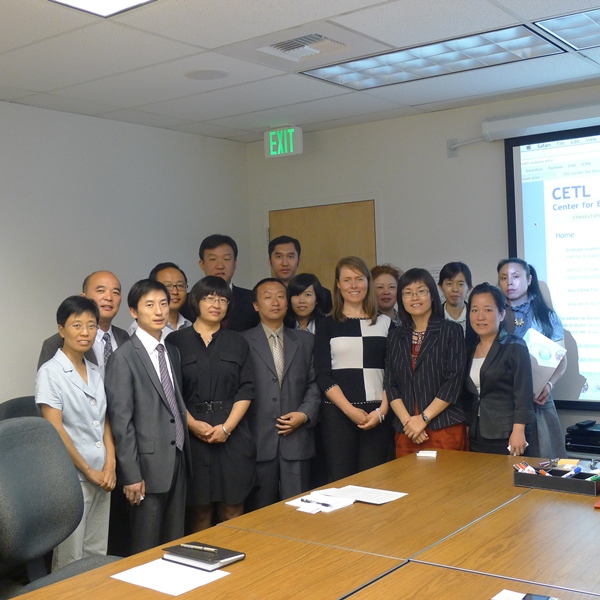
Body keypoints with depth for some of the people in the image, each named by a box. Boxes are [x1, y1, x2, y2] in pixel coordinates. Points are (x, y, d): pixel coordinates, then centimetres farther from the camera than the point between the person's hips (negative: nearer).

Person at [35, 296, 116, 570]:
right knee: (70, 560, 3)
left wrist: (109, 465, 0)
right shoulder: (50, 372, -9)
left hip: (101, 477, 6)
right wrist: (88, 470, -11)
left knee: (97, 555, 13)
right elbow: (56, 430, -14)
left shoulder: (96, 372, 10)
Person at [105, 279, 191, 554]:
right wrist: (131, 475, -15)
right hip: (148, 464, -6)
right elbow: (121, 420, -13)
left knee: (175, 544, 15)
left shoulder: (172, 352, 11)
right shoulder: (124, 358, -11)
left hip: (178, 459, 7)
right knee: (147, 549, 5)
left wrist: (184, 454, 10)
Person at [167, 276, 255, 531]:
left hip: (233, 435, 2)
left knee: (233, 510, 3)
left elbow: (245, 391, 4)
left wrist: (226, 427, -9)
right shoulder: (176, 341, 5)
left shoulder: (238, 343, 11)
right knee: (198, 510, 4)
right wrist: (192, 423, -13)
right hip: (192, 435, -1)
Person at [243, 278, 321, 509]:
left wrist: (305, 414, -5)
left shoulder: (305, 340, 12)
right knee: (261, 513, 7)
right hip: (259, 439, -2)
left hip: (296, 438, 2)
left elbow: (314, 384, 11)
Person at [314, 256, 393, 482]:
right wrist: (350, 410, -11)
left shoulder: (385, 323, 10)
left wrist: (382, 411, -7)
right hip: (338, 412, -1)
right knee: (340, 482, -1)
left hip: (378, 413, 1)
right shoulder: (327, 325, 6)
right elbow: (323, 376, -1)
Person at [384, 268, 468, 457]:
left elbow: (454, 381, -7)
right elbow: (390, 385, 6)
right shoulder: (396, 337, 11)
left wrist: (424, 418, -12)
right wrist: (408, 421, -9)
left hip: (445, 429, -3)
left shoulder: (451, 331, 0)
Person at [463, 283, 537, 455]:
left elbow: (523, 394, -11)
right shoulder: (470, 350, 13)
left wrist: (518, 432, -17)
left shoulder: (515, 347, -5)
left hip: (506, 438, -5)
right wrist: (467, 431, 12)